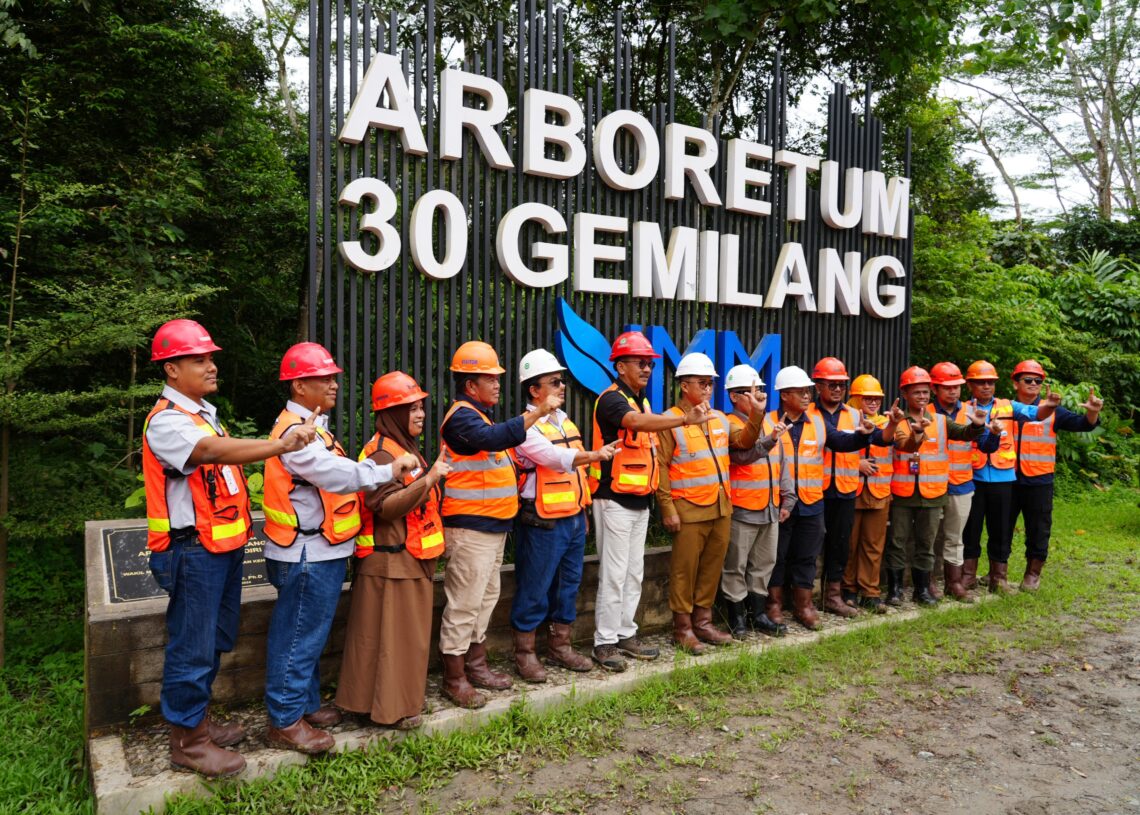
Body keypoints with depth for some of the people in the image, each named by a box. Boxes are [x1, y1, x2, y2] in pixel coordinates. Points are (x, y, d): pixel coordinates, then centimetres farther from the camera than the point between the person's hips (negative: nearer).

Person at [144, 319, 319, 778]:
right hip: (194, 553, -9)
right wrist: (281, 445, -45)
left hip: (222, 547, 10)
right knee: (192, 647, 2)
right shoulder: (166, 421, -17)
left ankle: (198, 721, 35)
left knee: (215, 640, 19)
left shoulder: (204, 413, 14)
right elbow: (211, 451, -36)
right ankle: (186, 742, 17)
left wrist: (238, 531, 20)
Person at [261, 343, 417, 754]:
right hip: (307, 556, -11)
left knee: (311, 633, 20)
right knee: (298, 636, 1)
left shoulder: (310, 426, 16)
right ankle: (284, 720, 13)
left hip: (319, 553, 11)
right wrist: (390, 469, -27)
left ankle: (306, 703, 33)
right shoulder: (295, 431, -19)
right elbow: (337, 474, -30)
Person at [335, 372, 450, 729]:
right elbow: (386, 506, -26)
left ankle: (405, 696, 31)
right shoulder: (381, 454, -16)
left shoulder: (407, 448, 16)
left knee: (410, 630, 17)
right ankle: (389, 708, 11)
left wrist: (435, 475, 16)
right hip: (390, 561, -10)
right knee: (390, 632, -1)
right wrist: (430, 478, -26)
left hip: (413, 558, 10)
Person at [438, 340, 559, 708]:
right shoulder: (462, 416, -15)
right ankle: (454, 677, 7)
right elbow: (493, 438, -35)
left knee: (486, 597, 17)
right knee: (464, 603, -3)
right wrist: (537, 412, -39)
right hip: (470, 526, -10)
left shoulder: (479, 414, 18)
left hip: (493, 525, 10)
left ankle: (476, 664, 29)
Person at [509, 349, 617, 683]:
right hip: (542, 523, -8)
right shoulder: (525, 427, -13)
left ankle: (560, 646, 28)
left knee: (568, 585, 15)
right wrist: (595, 455, -44)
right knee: (534, 590, 1)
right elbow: (556, 458, -29)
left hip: (573, 520, 8)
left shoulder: (565, 421, 13)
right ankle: (525, 653, 15)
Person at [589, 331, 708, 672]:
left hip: (640, 501, 9)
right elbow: (637, 422, -35)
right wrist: (684, 419, -46)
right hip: (615, 500, -9)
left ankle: (626, 634, 24)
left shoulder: (642, 401, 14)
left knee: (634, 573, 14)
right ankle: (604, 642, 6)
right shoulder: (611, 399, -14)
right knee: (614, 574, -4)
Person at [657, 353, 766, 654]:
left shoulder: (720, 418, 14)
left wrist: (756, 415, -3)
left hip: (721, 508, 7)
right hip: (689, 511, -7)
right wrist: (667, 509, -14)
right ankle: (682, 627, 12)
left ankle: (702, 620, 25)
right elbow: (660, 468, -11)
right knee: (684, 570, 1)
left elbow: (743, 441, 12)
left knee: (712, 567, 13)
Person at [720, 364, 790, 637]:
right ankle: (737, 616, 13)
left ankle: (758, 613, 26)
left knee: (763, 564, 15)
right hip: (741, 509, -7)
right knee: (736, 565, 1)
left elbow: (781, 465, 18)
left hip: (770, 509, 8)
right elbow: (743, 455, -27)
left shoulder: (769, 424, 14)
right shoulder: (730, 426, -9)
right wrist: (768, 441, -42)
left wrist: (787, 498, 15)